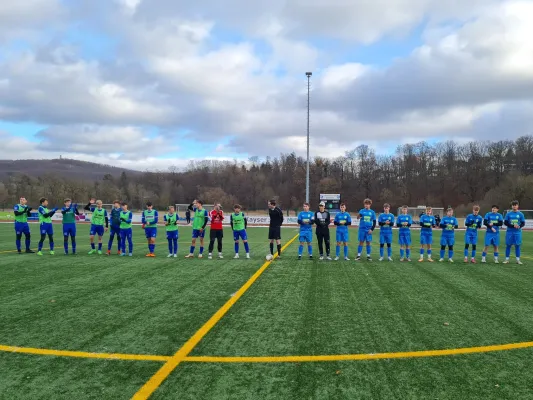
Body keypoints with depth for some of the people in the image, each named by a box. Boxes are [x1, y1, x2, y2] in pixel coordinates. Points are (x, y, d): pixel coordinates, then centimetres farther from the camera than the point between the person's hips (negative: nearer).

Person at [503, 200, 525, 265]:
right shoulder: (508, 214, 2)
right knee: (508, 245, 3)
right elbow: (505, 223, -2)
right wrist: (513, 226, -17)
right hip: (509, 232, 0)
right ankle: (507, 259, 9)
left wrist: (519, 226, -19)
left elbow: (523, 223, 3)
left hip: (517, 232, 0)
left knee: (517, 245, 3)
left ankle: (518, 260, 10)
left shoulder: (520, 214, 3)